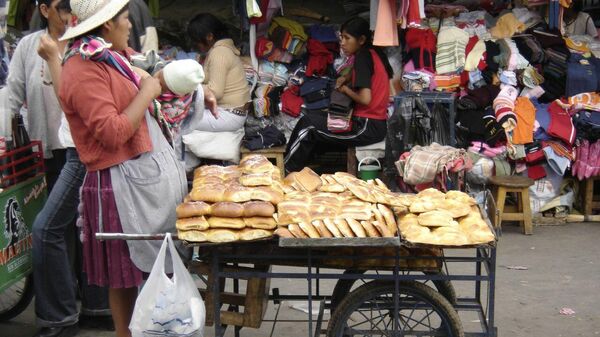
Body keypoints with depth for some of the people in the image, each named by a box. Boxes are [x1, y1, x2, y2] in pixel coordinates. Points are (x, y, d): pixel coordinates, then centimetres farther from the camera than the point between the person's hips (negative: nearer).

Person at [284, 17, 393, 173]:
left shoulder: (362, 57, -15)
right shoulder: (374, 52, 10)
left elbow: (365, 98, -25)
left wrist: (346, 89, -6)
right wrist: (346, 78, 12)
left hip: (367, 126, -10)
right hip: (378, 124, 10)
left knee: (308, 124, -6)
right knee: (315, 116, 17)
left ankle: (287, 172, 5)